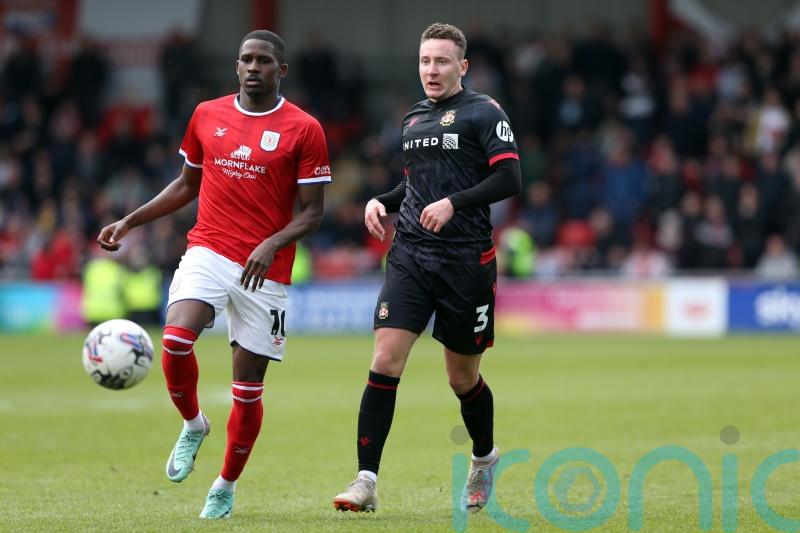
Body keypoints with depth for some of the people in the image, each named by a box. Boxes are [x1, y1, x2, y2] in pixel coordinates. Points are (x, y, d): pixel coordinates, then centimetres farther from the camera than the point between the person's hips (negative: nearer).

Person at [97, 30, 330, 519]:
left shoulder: (303, 129, -3)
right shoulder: (207, 116, 9)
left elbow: (313, 213, -3)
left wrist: (271, 245, -20)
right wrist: (130, 221, 14)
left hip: (265, 271, -2)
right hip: (208, 252, 2)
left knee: (249, 387, 2)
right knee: (176, 340, -25)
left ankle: (226, 487, 22)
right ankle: (193, 425, 4)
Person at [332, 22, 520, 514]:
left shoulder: (484, 112, -3)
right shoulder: (414, 119, 16)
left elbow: (509, 179, -11)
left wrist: (453, 203, -21)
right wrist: (382, 201, 9)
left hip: (466, 260, -4)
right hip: (410, 256, 4)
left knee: (463, 377, 7)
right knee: (386, 360, -12)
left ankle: (485, 459, 36)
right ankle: (367, 482, -14)